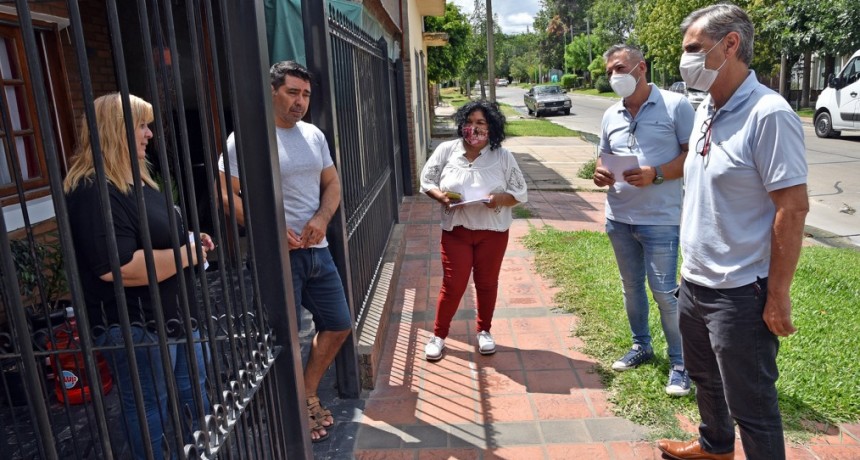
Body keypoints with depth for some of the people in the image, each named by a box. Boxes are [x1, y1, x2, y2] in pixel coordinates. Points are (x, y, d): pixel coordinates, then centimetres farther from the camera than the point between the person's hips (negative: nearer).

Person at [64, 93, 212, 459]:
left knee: (196, 396, 22)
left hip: (176, 314, 10)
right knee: (151, 415, 7)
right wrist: (186, 255, -21)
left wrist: (190, 241, 7)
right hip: (136, 328, -10)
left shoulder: (138, 180, 12)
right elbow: (118, 268, -31)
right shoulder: (93, 193, -21)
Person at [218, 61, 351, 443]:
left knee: (339, 325, 14)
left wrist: (322, 217, -7)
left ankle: (308, 396, 34)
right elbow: (226, 193, -12)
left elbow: (332, 183, 13)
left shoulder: (313, 135, 8)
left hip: (317, 250, 7)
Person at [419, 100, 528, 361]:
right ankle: (438, 335, 21)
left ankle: (484, 331, 34)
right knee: (453, 284, 3)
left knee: (487, 283, 13)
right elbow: (426, 181, 3)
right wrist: (442, 197, -18)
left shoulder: (503, 156, -5)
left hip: (492, 231, 1)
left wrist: (500, 198, -23)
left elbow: (520, 192, -2)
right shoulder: (446, 151, -5)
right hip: (456, 231, 0)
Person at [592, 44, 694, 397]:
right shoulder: (611, 115, 10)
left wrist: (655, 175, -22)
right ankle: (641, 346, 36)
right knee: (631, 286, 17)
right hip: (618, 216, 6)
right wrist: (600, 173, -4)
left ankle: (680, 362, 16)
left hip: (660, 218, -6)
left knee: (664, 291, -1)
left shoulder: (675, 106, -7)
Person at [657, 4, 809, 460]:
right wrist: (690, 264, 16)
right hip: (694, 282, 8)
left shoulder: (768, 114, -18)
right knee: (705, 379, 26)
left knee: (751, 404, 8)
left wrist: (778, 297, -17)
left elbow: (793, 209, -19)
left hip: (739, 293, -8)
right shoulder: (704, 111, 7)